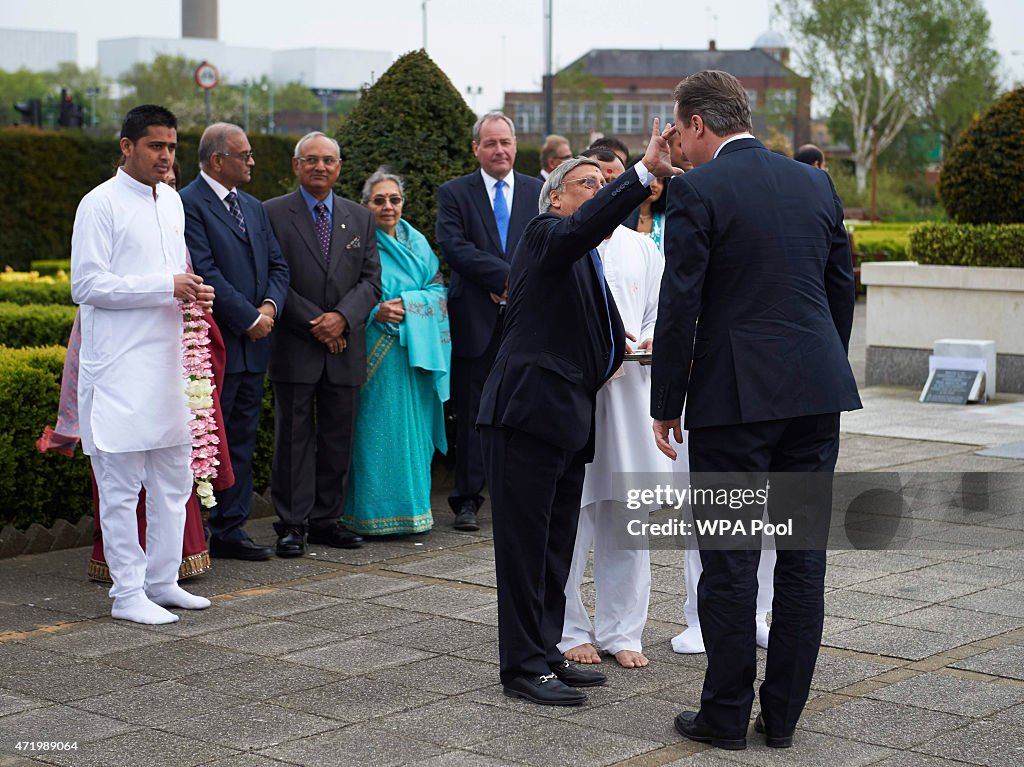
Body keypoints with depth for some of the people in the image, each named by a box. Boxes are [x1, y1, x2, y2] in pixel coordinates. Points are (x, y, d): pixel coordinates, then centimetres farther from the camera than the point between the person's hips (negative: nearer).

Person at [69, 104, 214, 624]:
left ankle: (162, 580, 24)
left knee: (174, 478, 12)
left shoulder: (172, 201, 15)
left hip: (167, 362, 8)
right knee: (121, 484, -3)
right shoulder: (100, 205, -9)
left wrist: (192, 292, 3)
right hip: (119, 368, -8)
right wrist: (166, 286, -18)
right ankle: (127, 593, 5)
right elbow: (86, 285, -15)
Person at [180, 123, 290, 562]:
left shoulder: (253, 207, 18)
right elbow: (205, 273, -17)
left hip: (253, 345, 8)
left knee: (242, 443, 10)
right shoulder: (188, 204, -10)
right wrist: (249, 318, -14)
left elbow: (277, 265, 16)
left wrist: (270, 305, -4)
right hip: (215, 345, -8)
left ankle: (230, 531, 17)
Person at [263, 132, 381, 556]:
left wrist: (342, 317, -10)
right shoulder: (273, 214, 0)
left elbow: (371, 280, 7)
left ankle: (327, 519, 16)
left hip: (345, 347, 4)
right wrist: (313, 323, -13)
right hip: (295, 347, -4)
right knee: (294, 437, -1)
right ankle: (293, 523, 4)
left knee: (339, 438, 7)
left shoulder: (360, 218, 12)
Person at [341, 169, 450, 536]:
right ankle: (374, 512, -1)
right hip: (375, 350, -4)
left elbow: (439, 289, 9)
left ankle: (413, 506, 14)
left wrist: (408, 304, -8)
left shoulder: (417, 243, 14)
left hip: (416, 351, 5)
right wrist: (375, 312, -18)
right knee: (376, 428, -6)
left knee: (413, 427, 6)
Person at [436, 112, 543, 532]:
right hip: (475, 320, -1)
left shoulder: (538, 192, 10)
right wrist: (507, 276, -15)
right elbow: (453, 246, -9)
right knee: (471, 413, 3)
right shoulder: (454, 193, 4)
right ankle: (467, 500, 9)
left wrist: (513, 286, -11)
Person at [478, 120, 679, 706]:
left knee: (557, 544, 15)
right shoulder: (547, 236, -5)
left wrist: (629, 347, 7)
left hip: (568, 420, 10)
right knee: (526, 544, -4)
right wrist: (644, 173, -37)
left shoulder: (588, 261, 23)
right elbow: (585, 225, -29)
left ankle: (546, 653, 24)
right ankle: (524, 667, 2)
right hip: (527, 414, -10)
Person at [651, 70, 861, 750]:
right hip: (818, 389, 6)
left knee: (729, 560, 3)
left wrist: (666, 404, -2)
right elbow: (842, 291, 14)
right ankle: (784, 714, 17)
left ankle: (726, 715, 10)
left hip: (735, 395, -6)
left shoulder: (697, 191, -7)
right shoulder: (816, 184, 11)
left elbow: (680, 306, -10)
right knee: (803, 559, 9)